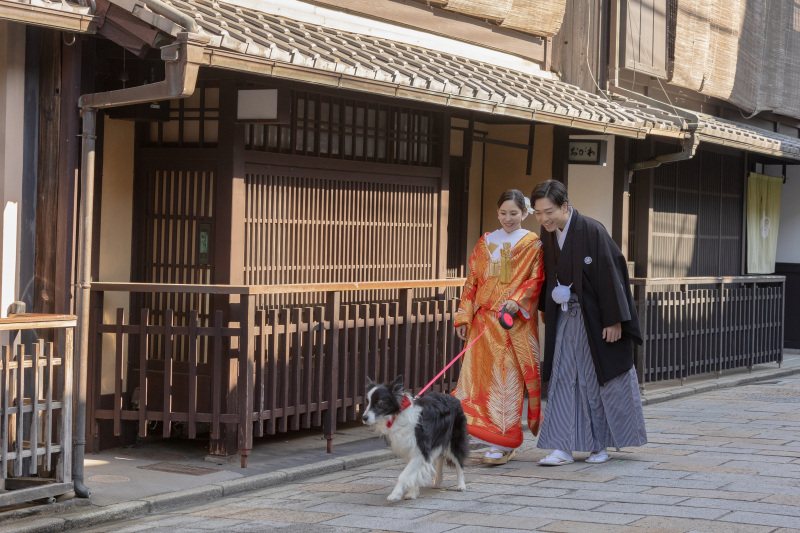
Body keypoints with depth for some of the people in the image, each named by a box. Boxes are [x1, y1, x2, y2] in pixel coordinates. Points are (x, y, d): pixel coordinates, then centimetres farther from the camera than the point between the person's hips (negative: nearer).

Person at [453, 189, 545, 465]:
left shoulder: (532, 244, 4)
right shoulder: (486, 242, 14)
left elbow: (536, 280, -3)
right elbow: (473, 281, 13)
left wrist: (517, 300, -19)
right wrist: (464, 316, 5)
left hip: (516, 319, -3)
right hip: (485, 318, 3)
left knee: (508, 377, -5)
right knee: (478, 372, -3)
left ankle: (502, 443, -2)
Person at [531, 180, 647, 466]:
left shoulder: (591, 231, -19)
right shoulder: (548, 233, 1)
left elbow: (610, 275, -18)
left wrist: (614, 321, -18)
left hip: (594, 319, -6)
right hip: (566, 318, 6)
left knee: (598, 379, 6)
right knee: (563, 380, 0)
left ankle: (601, 444, 19)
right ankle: (563, 447, -1)